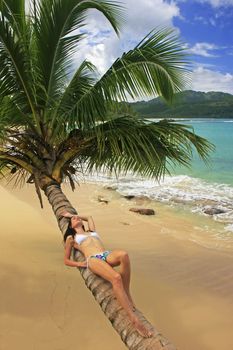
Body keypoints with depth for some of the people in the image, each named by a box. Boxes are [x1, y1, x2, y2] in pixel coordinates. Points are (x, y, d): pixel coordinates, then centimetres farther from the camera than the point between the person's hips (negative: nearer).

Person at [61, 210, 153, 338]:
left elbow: (89, 217, 55)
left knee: (123, 254, -36)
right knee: (116, 277, -37)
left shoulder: (92, 231, 37)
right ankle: (134, 319, -38)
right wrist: (80, 264, 3)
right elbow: (66, 260, 22)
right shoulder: (71, 238, 26)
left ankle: (127, 293, -19)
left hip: (107, 255, 4)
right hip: (93, 259, -4)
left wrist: (71, 214, 59)